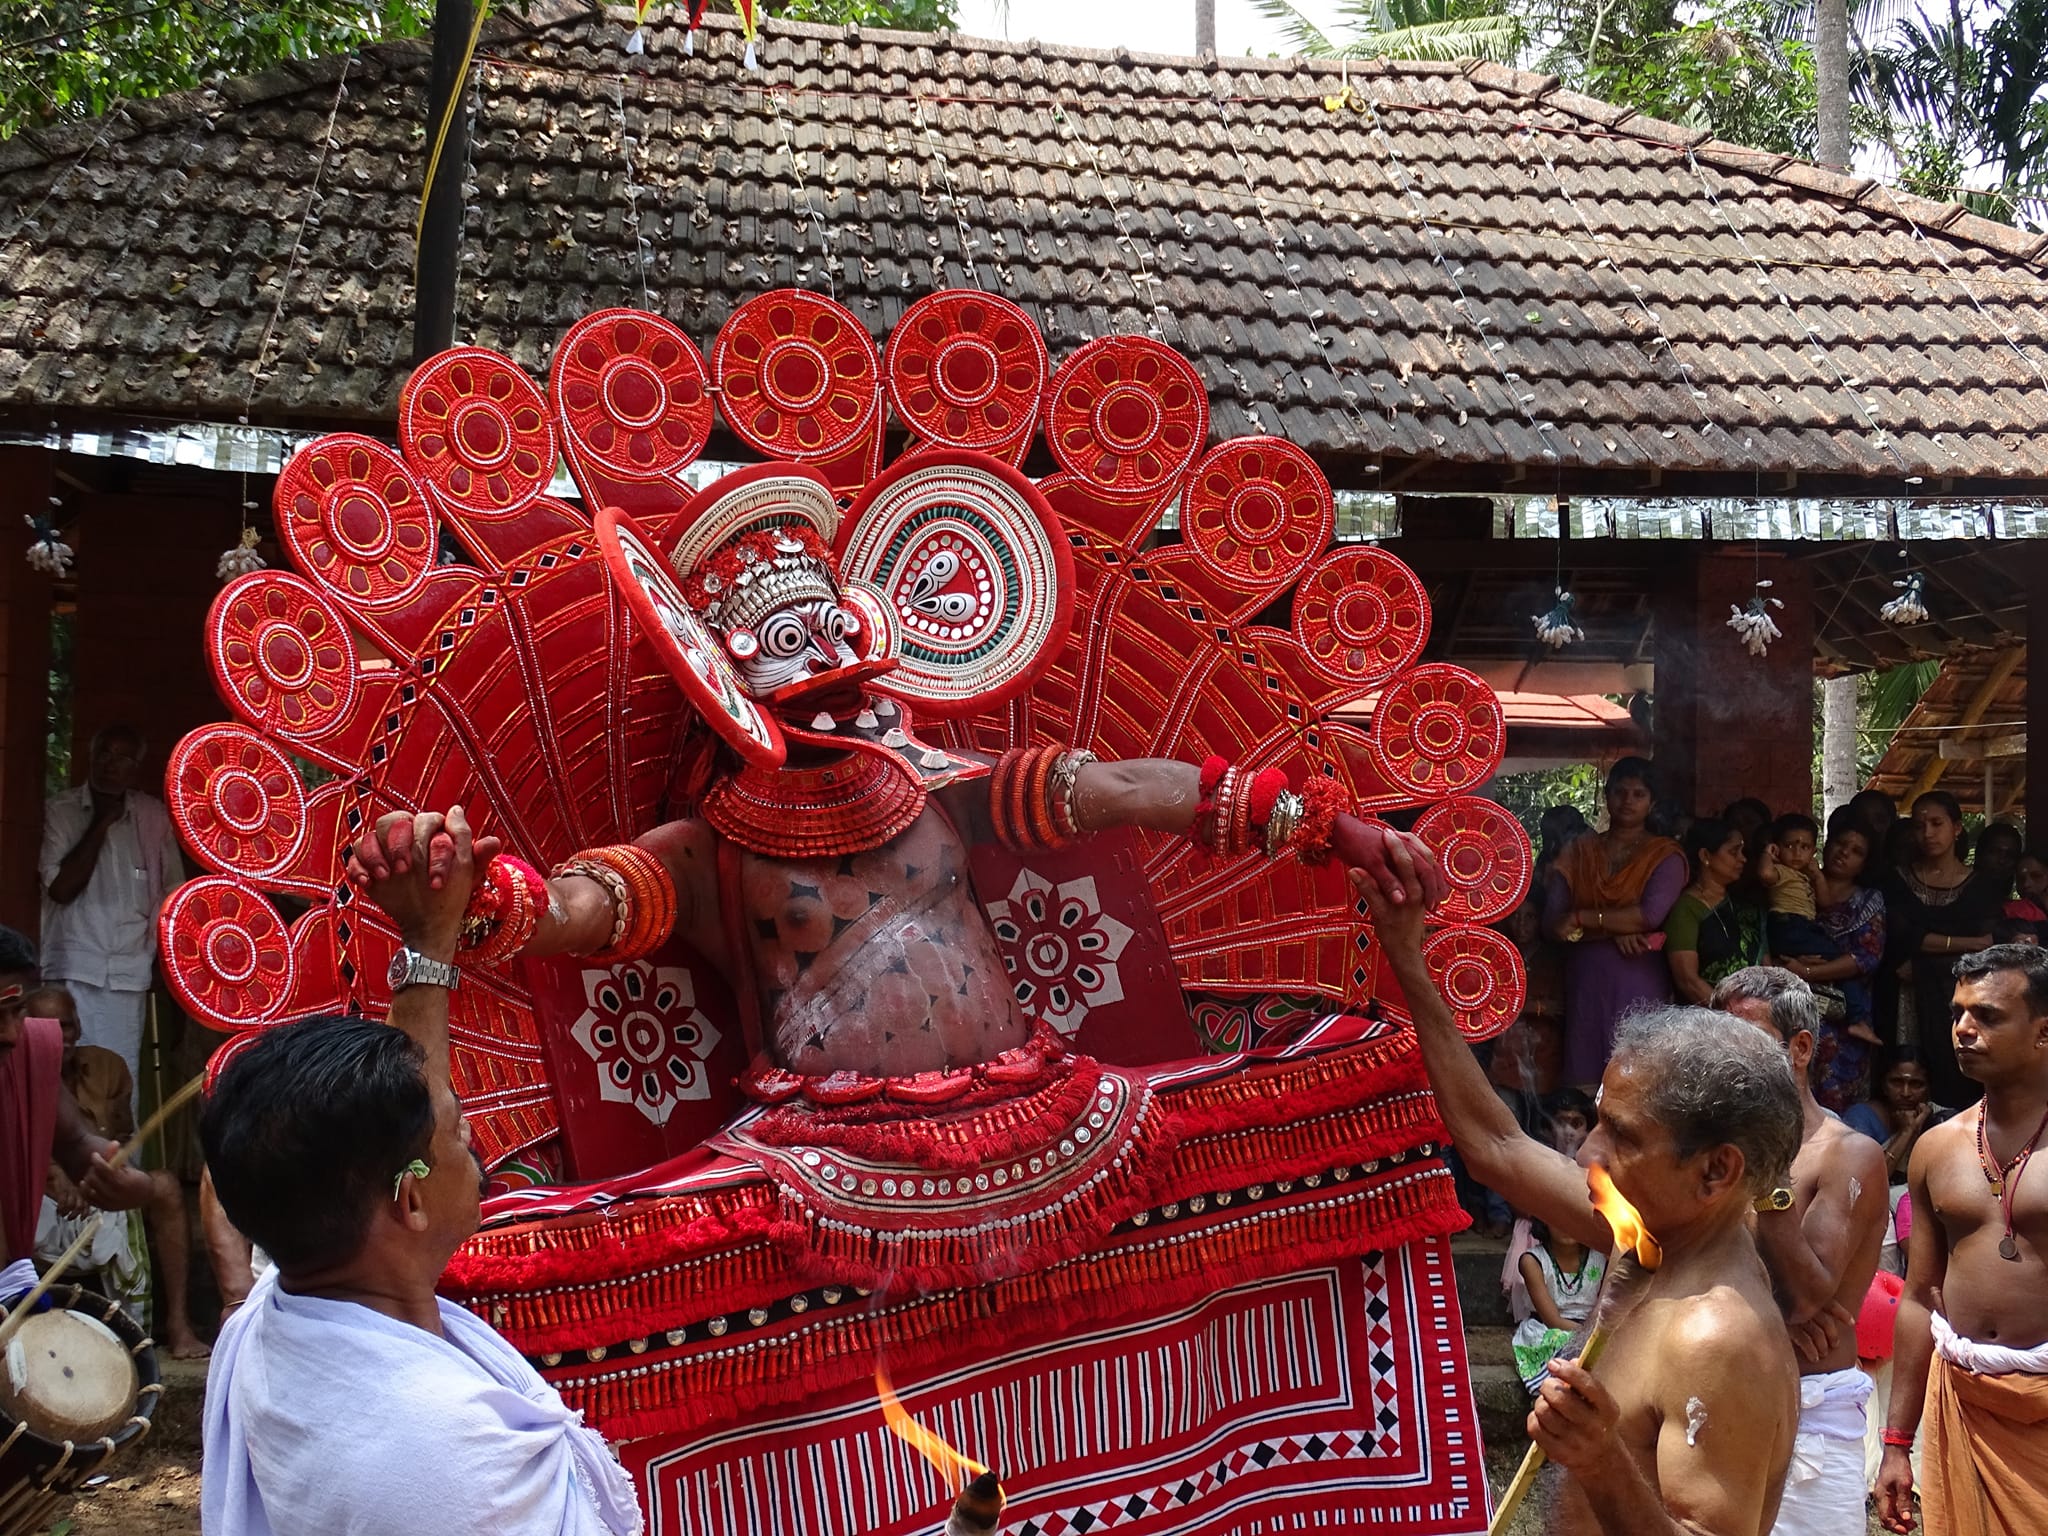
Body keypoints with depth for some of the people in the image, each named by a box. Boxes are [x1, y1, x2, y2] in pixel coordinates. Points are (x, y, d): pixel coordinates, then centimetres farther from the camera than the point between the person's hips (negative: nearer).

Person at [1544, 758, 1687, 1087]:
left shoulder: (1664, 855, 5)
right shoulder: (1578, 853, 13)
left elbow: (1651, 915, -13)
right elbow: (1552, 922, 2)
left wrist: (1582, 919, -8)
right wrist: (1615, 929, -11)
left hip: (1639, 988, -2)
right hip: (1584, 985, 2)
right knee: (1584, 1085, 1)